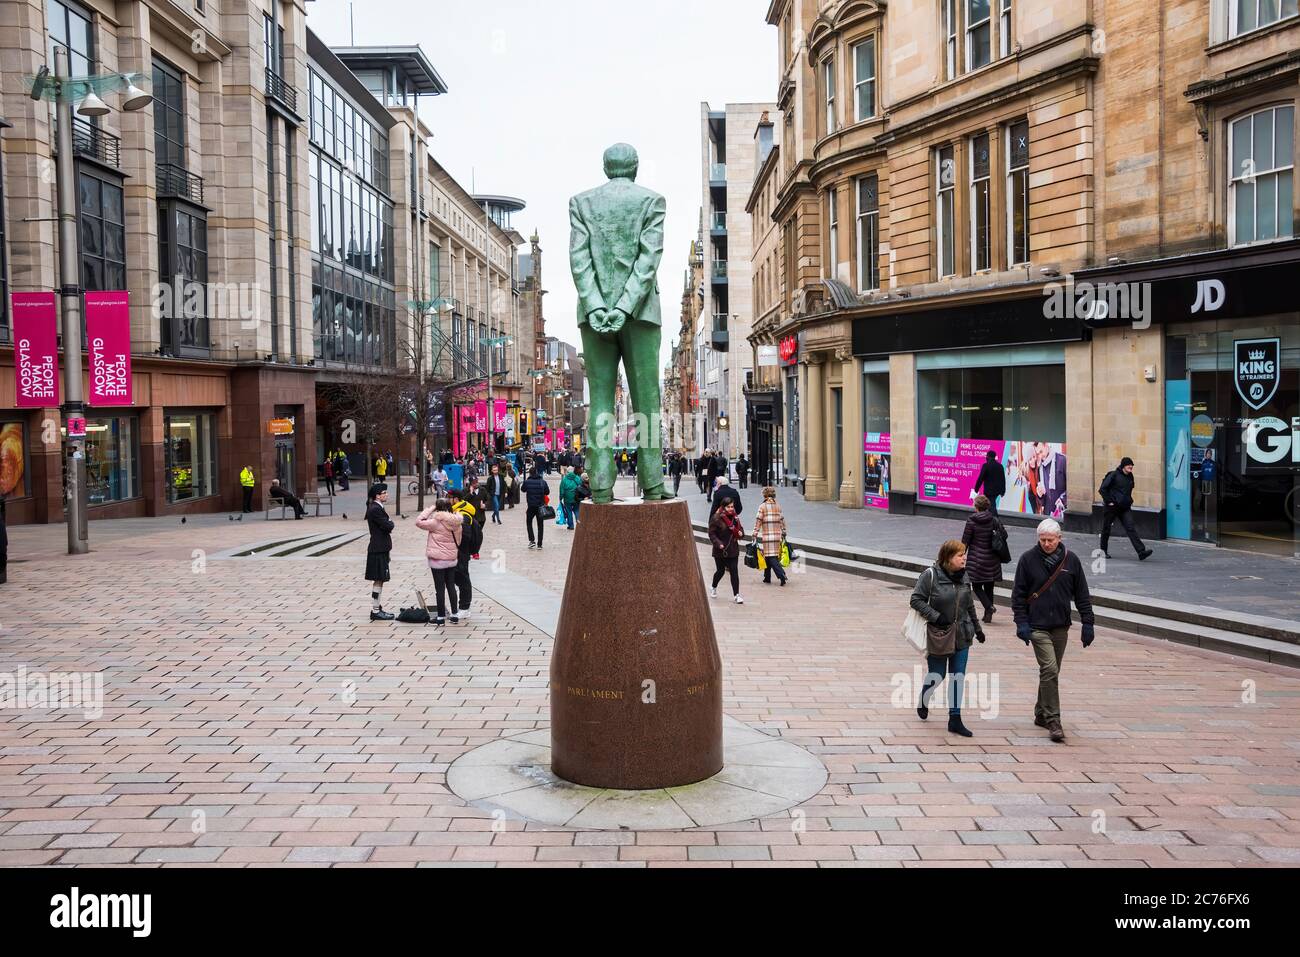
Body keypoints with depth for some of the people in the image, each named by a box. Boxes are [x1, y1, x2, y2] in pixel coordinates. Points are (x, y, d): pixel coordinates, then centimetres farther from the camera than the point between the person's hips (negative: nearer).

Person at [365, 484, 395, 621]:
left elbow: (387, 527, 19)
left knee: (379, 580, 15)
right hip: (378, 550, -10)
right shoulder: (375, 509, -18)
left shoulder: (376, 508, 15)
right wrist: (391, 522, -2)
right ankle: (375, 611, 0)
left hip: (380, 549, 10)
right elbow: (388, 526, -20)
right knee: (378, 581, -5)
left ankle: (378, 608, 22)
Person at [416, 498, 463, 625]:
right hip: (452, 559, 6)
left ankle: (441, 617, 8)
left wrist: (430, 509, -8)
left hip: (438, 560, -6)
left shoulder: (436, 522, -17)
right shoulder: (457, 523, 0)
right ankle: (455, 615, 18)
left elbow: (419, 522, -13)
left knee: (440, 588, 2)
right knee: (451, 586, 15)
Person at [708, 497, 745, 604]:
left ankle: (737, 595, 0)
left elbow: (740, 528, 19)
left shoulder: (734, 518, 5)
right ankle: (714, 588, 38)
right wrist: (718, 543, -22)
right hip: (720, 551, -4)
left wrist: (741, 533, -4)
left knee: (734, 571, -2)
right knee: (720, 571, 10)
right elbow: (711, 534, -11)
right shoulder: (716, 518, -12)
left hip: (733, 550, 4)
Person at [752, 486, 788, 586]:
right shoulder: (778, 506, 9)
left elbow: (758, 521, -8)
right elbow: (782, 521, 13)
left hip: (766, 536, -5)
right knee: (774, 557, 12)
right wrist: (783, 533, 21)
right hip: (777, 536, 5)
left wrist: (755, 534, -5)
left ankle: (782, 575, -18)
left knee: (770, 558, -4)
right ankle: (767, 578, 18)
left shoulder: (762, 507, -6)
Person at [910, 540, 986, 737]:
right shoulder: (930, 575, -14)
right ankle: (923, 703, 37)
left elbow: (969, 605, 16)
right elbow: (916, 600, -12)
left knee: (958, 677, 4)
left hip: (962, 635, 5)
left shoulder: (963, 576, 5)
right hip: (939, 635, -5)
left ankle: (955, 720, 12)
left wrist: (977, 628, 19)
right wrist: (935, 617, -19)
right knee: (937, 676, 6)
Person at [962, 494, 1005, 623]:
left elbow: (965, 541, -7)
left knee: (976, 586, 6)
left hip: (976, 559, -4)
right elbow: (1004, 535, 2)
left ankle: (989, 606, -16)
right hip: (991, 559, 4)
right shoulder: (993, 520, -2)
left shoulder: (971, 521, -10)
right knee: (989, 586, 12)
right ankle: (988, 615, 15)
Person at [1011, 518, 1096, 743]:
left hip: (1061, 627, 3)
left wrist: (1088, 623, 3)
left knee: (1051, 672, 12)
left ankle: (1041, 714, 27)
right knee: (1050, 670, -13)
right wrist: (1021, 622, -8)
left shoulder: (1071, 560, 2)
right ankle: (1053, 720, -10)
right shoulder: (1028, 559, -4)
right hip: (1038, 627, -3)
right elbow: (1018, 593, 0)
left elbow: (1082, 594, 7)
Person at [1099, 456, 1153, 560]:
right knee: (1106, 529, 8)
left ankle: (1141, 552, -17)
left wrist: (1129, 501, 16)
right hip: (1111, 507, -5)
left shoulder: (1130, 477, 8)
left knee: (1131, 528, -8)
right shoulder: (1114, 475, -12)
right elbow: (1102, 489, -13)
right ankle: (1103, 551, 23)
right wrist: (1109, 501, -14)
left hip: (1125, 508, 5)